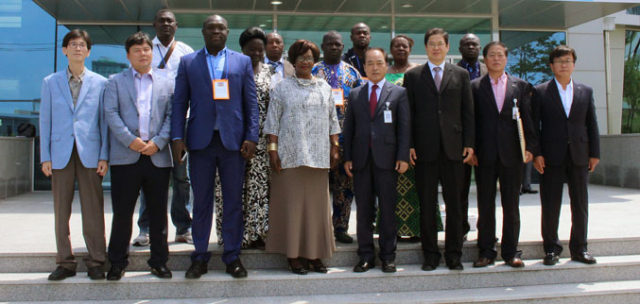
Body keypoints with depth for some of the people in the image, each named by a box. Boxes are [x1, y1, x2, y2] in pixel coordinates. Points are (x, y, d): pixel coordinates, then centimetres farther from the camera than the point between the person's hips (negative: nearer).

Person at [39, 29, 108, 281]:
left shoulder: (99, 83, 7)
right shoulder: (50, 82, 11)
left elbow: (104, 121, 5)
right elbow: (45, 121, 9)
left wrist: (104, 156, -2)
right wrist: (45, 157, 2)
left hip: (89, 154, -1)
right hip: (60, 154, 2)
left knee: (93, 210, 0)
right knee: (61, 211, 6)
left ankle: (95, 262, 9)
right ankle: (65, 262, 15)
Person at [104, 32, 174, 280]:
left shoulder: (166, 83, 16)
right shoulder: (115, 82, 12)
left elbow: (172, 116, 6)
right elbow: (111, 113, -1)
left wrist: (158, 141, -8)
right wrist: (130, 140, -13)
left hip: (158, 156, 1)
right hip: (125, 157, -1)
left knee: (158, 213, 6)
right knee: (122, 212, 2)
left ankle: (159, 261, 17)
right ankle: (117, 262, 14)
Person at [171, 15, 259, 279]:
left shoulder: (242, 61, 11)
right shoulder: (188, 62, 11)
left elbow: (251, 102, 7)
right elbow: (180, 103, 7)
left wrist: (251, 137, -3)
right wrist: (177, 137, -4)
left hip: (233, 139, 0)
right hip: (200, 140, 0)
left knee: (233, 200, 4)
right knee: (201, 201, 5)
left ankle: (232, 257, 13)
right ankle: (200, 257, 15)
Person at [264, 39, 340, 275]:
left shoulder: (324, 88, 15)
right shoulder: (282, 88, 6)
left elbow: (332, 120, 14)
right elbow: (273, 122, 1)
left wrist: (335, 147, 7)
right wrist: (272, 150, -7)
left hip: (318, 156, 3)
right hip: (289, 156, -3)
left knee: (317, 203, 4)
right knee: (291, 203, -2)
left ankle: (314, 253, 13)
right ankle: (293, 255, 6)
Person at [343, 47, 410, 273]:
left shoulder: (399, 93, 6)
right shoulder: (355, 94, 13)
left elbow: (404, 126, 0)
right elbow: (349, 128, 12)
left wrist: (403, 157, -8)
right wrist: (347, 157, 3)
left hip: (386, 159, -2)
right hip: (361, 159, 2)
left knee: (387, 209, 3)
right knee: (363, 209, 5)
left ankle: (388, 256, 13)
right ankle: (366, 256, 14)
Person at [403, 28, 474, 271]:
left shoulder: (461, 75, 11)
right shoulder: (413, 76, 8)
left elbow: (468, 112, 8)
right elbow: (408, 113, 4)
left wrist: (469, 143, 0)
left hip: (453, 148, 1)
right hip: (425, 150, -1)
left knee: (454, 204, 6)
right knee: (427, 205, 4)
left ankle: (454, 255, 15)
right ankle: (430, 255, 14)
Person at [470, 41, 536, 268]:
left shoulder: (521, 86, 9)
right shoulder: (475, 87, 6)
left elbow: (527, 119, 6)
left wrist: (530, 147, -5)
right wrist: (471, 150, -4)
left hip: (512, 154, 1)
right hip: (484, 155, -1)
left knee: (512, 206, 6)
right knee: (485, 206, 5)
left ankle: (511, 252, 15)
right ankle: (486, 251, 15)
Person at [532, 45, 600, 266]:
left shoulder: (586, 91, 11)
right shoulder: (540, 92, 2)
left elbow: (592, 124, 9)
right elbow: (534, 125, -1)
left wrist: (594, 153, 3)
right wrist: (536, 154, -9)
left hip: (579, 155, 3)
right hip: (551, 157, -2)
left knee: (580, 204, 7)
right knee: (550, 205, 2)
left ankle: (579, 248, 19)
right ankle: (551, 248, 14)